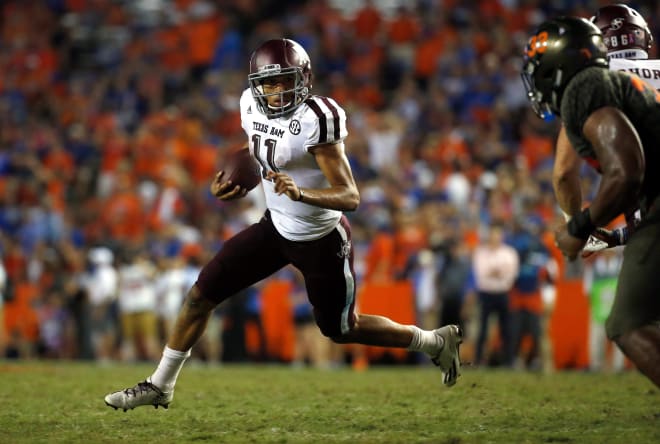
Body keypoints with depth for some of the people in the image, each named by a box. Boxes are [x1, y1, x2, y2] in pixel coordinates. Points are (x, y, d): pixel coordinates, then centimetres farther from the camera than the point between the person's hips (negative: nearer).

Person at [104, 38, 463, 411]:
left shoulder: (316, 119, -27)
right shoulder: (253, 106, -6)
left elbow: (350, 197, -28)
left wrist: (301, 192, -44)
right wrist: (236, 186, -6)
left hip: (322, 240, -7)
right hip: (276, 227, 7)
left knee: (341, 330, 9)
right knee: (203, 292, 2)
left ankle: (436, 342, 30)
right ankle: (160, 386, 16)